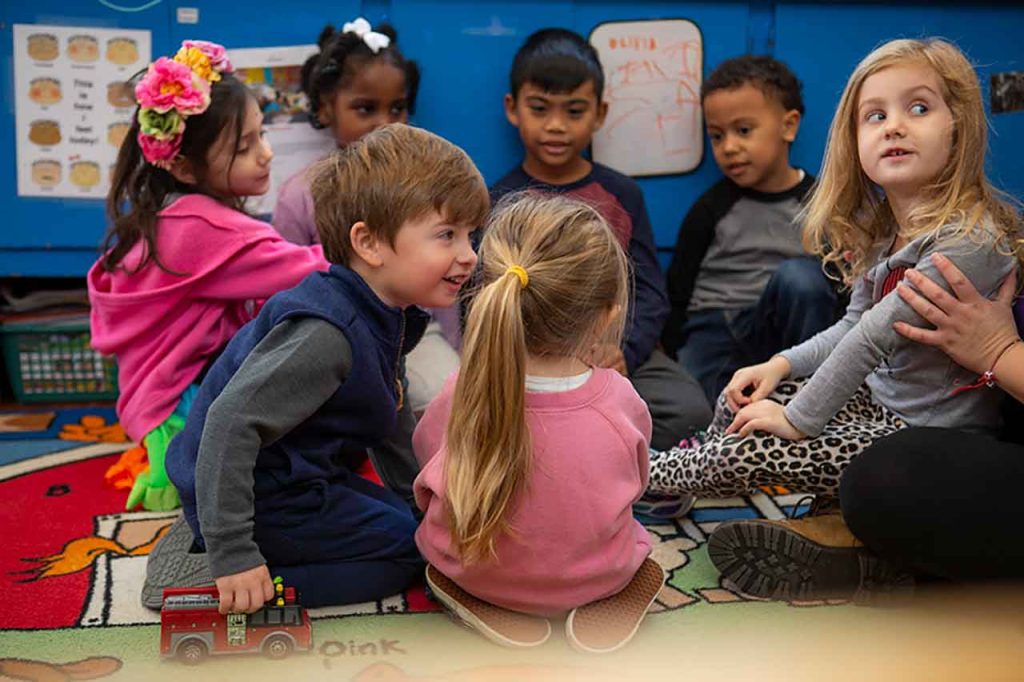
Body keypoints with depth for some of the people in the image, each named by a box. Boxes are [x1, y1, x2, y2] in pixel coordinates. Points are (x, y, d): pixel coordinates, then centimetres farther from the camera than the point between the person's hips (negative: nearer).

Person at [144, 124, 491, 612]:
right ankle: (206, 571, -10)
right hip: (260, 494, -10)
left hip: (285, 478, 10)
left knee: (408, 520, 22)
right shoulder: (327, 334, -28)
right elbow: (231, 421, -32)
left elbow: (391, 420, 19)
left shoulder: (388, 316, 4)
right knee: (407, 547, -3)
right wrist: (232, 555, -31)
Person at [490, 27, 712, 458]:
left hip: (621, 352, 3)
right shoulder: (500, 202, 6)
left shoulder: (621, 194, 12)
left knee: (692, 412, -22)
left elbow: (649, 290, 6)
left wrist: (624, 352, -15)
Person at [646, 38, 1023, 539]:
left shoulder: (969, 238, -26)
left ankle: (651, 474, 14)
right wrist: (783, 364, 0)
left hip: (932, 436, -8)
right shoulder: (882, 229, 3)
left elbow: (880, 334, -26)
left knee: (749, 454, -12)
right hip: (879, 398, 8)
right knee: (737, 403, 3)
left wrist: (800, 418, -20)